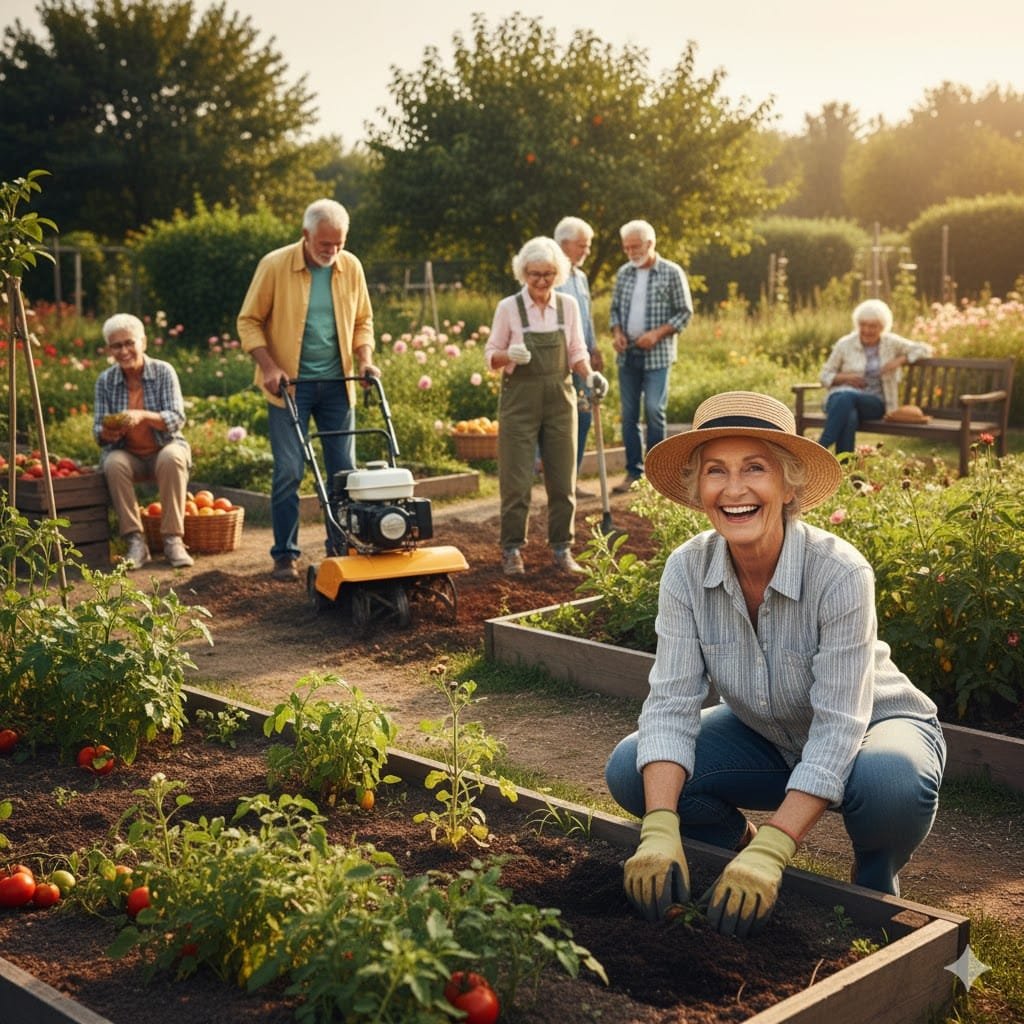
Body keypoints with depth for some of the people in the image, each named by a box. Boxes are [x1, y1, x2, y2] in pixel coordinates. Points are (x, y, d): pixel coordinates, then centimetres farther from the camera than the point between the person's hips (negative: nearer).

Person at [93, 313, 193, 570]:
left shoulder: (163, 371, -7)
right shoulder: (105, 381, 0)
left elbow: (177, 418, -16)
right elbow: (98, 430, -2)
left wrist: (143, 415, -34)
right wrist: (107, 433, -27)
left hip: (164, 449, -2)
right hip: (127, 454, 2)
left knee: (171, 458, -36)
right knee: (113, 464, -32)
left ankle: (173, 540, -31)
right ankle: (135, 542, -29)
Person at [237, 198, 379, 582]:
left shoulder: (351, 267, 2)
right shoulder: (275, 265, -9)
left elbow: (362, 320, 13)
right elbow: (249, 321, -4)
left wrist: (365, 359, -3)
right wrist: (269, 366, -15)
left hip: (337, 383, 4)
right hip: (289, 384, -3)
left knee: (344, 470, 5)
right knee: (288, 471, -3)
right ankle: (285, 555, 7)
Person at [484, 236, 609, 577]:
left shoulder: (568, 305, 3)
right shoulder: (508, 308, -5)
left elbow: (577, 352, 9)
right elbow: (491, 354, 0)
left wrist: (589, 375, -11)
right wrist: (509, 355, -22)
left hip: (559, 399, 3)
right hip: (520, 399, -2)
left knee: (563, 478, 5)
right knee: (516, 479, -2)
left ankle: (562, 549, 16)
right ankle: (512, 551, 10)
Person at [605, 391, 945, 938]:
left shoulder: (840, 574, -32)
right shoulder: (688, 569, -19)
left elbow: (838, 731, -33)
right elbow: (671, 704, -23)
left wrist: (770, 853, -41)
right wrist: (660, 831, -37)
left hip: (871, 728, -3)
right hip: (766, 737, 4)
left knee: (891, 785, -38)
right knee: (629, 768, -18)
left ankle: (874, 883, -2)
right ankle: (739, 848, 12)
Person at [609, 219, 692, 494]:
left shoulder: (672, 273, -3)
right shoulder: (624, 273, 10)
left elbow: (685, 312, -3)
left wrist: (657, 333, -15)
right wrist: (617, 332, -2)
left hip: (657, 355, -4)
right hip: (627, 355, 5)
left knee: (654, 411, -7)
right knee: (628, 414, 5)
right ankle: (633, 472, 13)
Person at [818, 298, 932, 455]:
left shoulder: (891, 343, 8)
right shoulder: (845, 344, 6)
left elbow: (925, 349, 9)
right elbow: (825, 376, 10)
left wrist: (900, 360, -7)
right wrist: (845, 377, -10)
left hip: (875, 403, 0)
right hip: (842, 396, 0)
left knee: (847, 397, -37)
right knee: (849, 418, -40)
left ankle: (820, 448, -42)